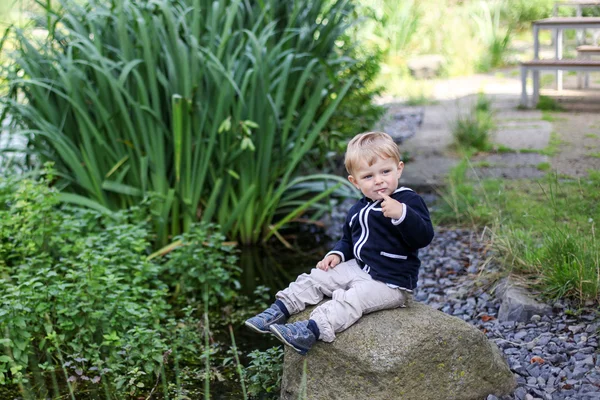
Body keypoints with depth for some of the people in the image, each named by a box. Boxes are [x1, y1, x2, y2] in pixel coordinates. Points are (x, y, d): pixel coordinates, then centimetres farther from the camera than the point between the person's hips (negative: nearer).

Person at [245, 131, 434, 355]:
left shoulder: (409, 202, -14)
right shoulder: (358, 210, 9)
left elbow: (424, 237, -27)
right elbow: (349, 239, 25)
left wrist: (402, 214, -42)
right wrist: (337, 254, 5)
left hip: (391, 284, -8)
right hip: (359, 269, 8)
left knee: (352, 299, -29)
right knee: (317, 278, 0)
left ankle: (312, 330, -42)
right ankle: (280, 310, -2)